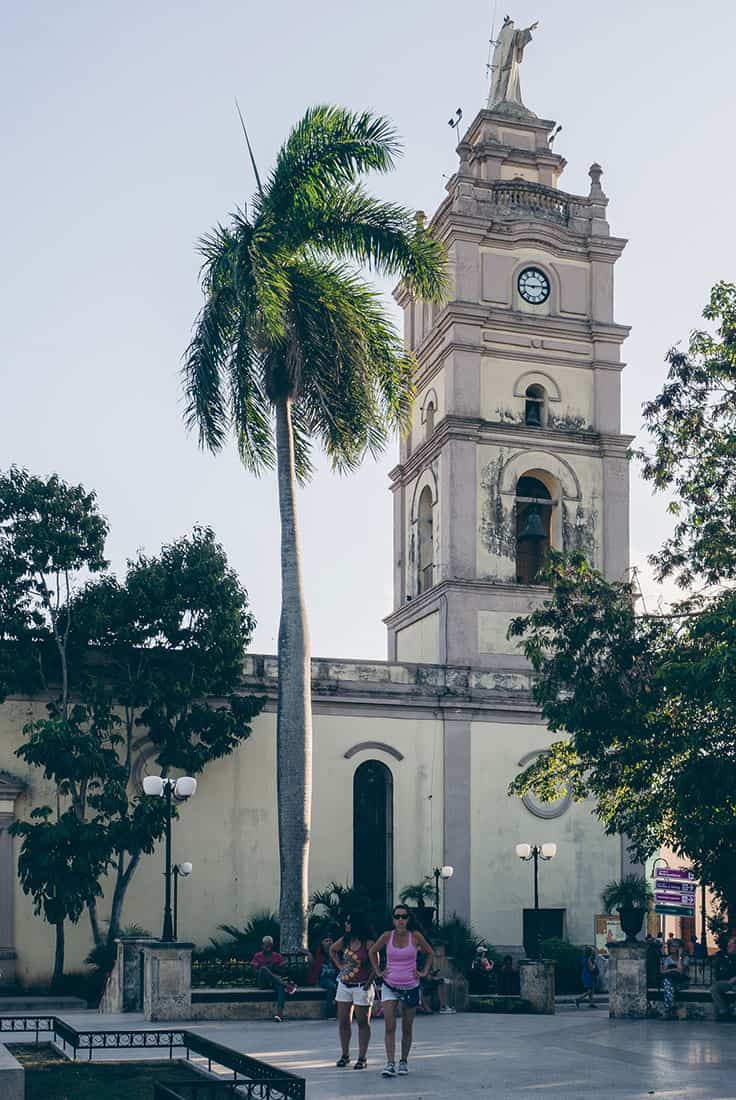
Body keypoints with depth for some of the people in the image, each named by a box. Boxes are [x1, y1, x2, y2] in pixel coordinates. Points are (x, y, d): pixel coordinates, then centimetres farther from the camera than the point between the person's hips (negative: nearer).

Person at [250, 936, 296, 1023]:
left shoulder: (277, 956, 14)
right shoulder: (257, 956, 10)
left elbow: (282, 969, 8)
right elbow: (255, 971, 0)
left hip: (275, 981, 1)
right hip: (262, 982, -1)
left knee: (280, 986, -37)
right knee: (263, 969, -34)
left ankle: (279, 1012, -55)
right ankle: (286, 985, -37)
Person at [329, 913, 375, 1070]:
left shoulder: (368, 943, -11)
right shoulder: (344, 941, 6)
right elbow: (332, 950, 25)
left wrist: (369, 982, -15)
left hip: (362, 987, -6)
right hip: (344, 985, 6)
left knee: (363, 1022, 2)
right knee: (343, 1021, 9)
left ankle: (362, 1058, 8)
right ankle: (345, 1055, 21)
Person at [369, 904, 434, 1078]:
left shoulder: (415, 936, -7)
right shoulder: (387, 936, -5)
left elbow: (430, 953, 10)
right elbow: (373, 951, 13)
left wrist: (424, 972, 3)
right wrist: (378, 971, 7)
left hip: (411, 987, 0)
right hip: (390, 986, 0)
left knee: (407, 1028, 9)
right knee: (389, 1027, -11)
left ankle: (404, 1061, 24)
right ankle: (390, 1063, -12)